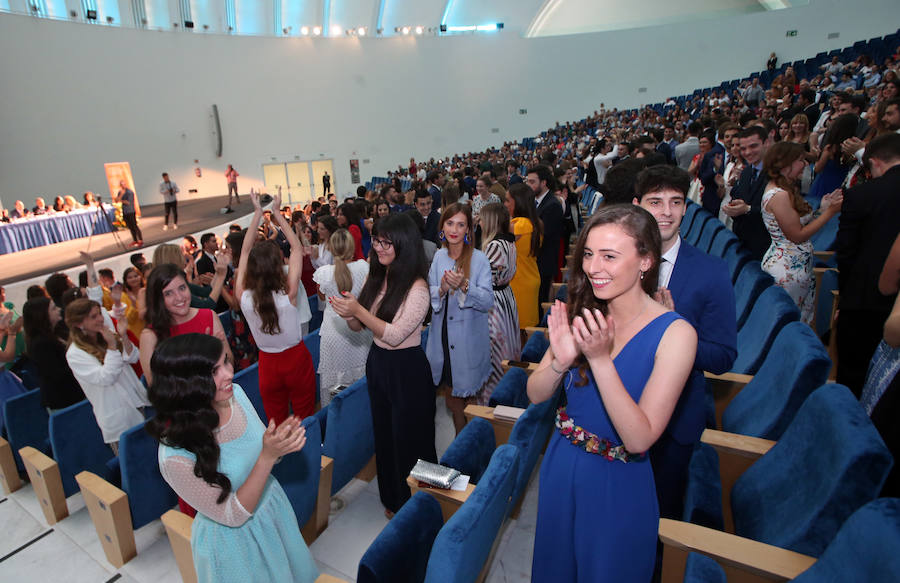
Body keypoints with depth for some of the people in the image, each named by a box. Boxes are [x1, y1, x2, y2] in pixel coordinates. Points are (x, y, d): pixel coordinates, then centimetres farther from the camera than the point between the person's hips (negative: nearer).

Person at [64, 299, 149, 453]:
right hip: (116, 416, -5)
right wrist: (112, 346, -24)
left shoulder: (107, 335, 6)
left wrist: (123, 336, -17)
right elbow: (106, 378, -19)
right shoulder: (74, 354, -11)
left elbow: (133, 358, -3)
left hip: (136, 402, 5)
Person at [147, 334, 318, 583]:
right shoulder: (176, 456, -33)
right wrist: (268, 456, -37)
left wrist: (280, 440, -25)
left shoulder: (235, 393, -17)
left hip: (273, 506, 6)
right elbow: (234, 516, -24)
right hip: (232, 538, -5)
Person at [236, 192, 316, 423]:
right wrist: (277, 212, -6)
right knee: (305, 421, 16)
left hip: (267, 364, 2)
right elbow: (297, 248, -12)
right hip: (296, 359, -2)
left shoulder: (244, 296, -18)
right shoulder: (288, 294, -25)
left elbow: (245, 250, -4)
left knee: (276, 424, 19)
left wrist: (258, 213, 1)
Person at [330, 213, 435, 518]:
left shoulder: (416, 288, -20)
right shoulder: (375, 278, 3)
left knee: (408, 437, 9)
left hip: (407, 369, -7)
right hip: (377, 362, 8)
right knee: (384, 433, 22)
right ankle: (392, 498, 45)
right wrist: (349, 314, -15)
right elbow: (359, 327, 6)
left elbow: (394, 335, -23)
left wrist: (359, 310, -25)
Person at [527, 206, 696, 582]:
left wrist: (600, 359, -34)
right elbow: (535, 395, -8)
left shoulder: (675, 333, -22)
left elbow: (639, 439, -25)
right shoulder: (579, 314, -10)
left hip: (618, 484, -4)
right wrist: (561, 361, -28)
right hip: (561, 467, 4)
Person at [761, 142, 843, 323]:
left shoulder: (781, 189, 11)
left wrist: (823, 208, 8)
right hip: (788, 268, -10)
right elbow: (797, 236, -16)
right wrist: (830, 212, -11)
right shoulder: (779, 195, -19)